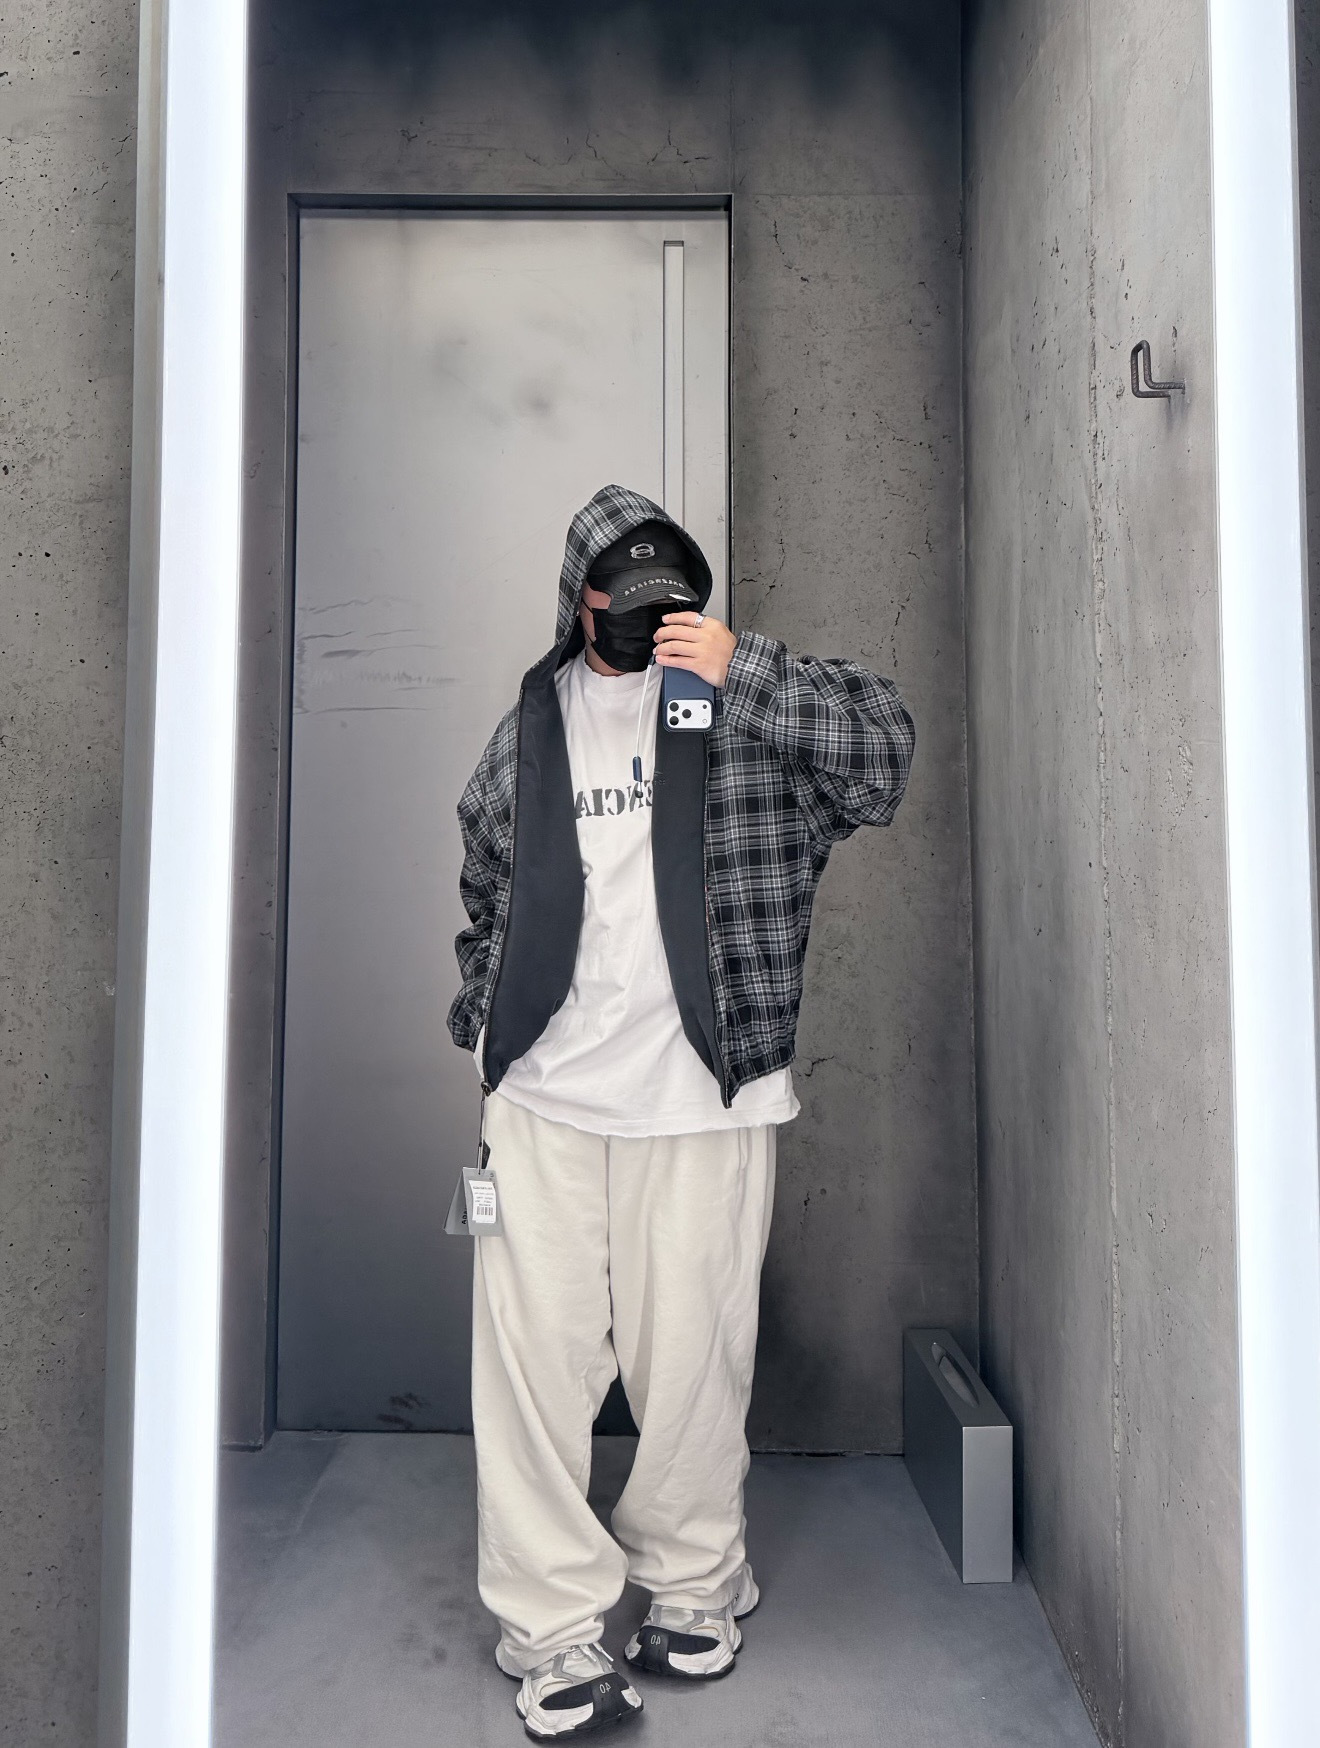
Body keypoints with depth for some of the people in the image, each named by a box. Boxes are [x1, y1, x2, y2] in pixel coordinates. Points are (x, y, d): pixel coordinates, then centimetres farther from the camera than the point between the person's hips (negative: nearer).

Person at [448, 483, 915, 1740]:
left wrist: (740, 675, -16)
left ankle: (691, 1584, 32)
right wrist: (484, 1035, 15)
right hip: (540, 1103, 3)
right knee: (532, 1353, 2)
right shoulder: (532, 725, 13)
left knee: (695, 1360, 8)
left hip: (704, 1098, -2)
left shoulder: (753, 702, 4)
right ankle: (554, 1627, 19)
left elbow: (885, 754, -9)